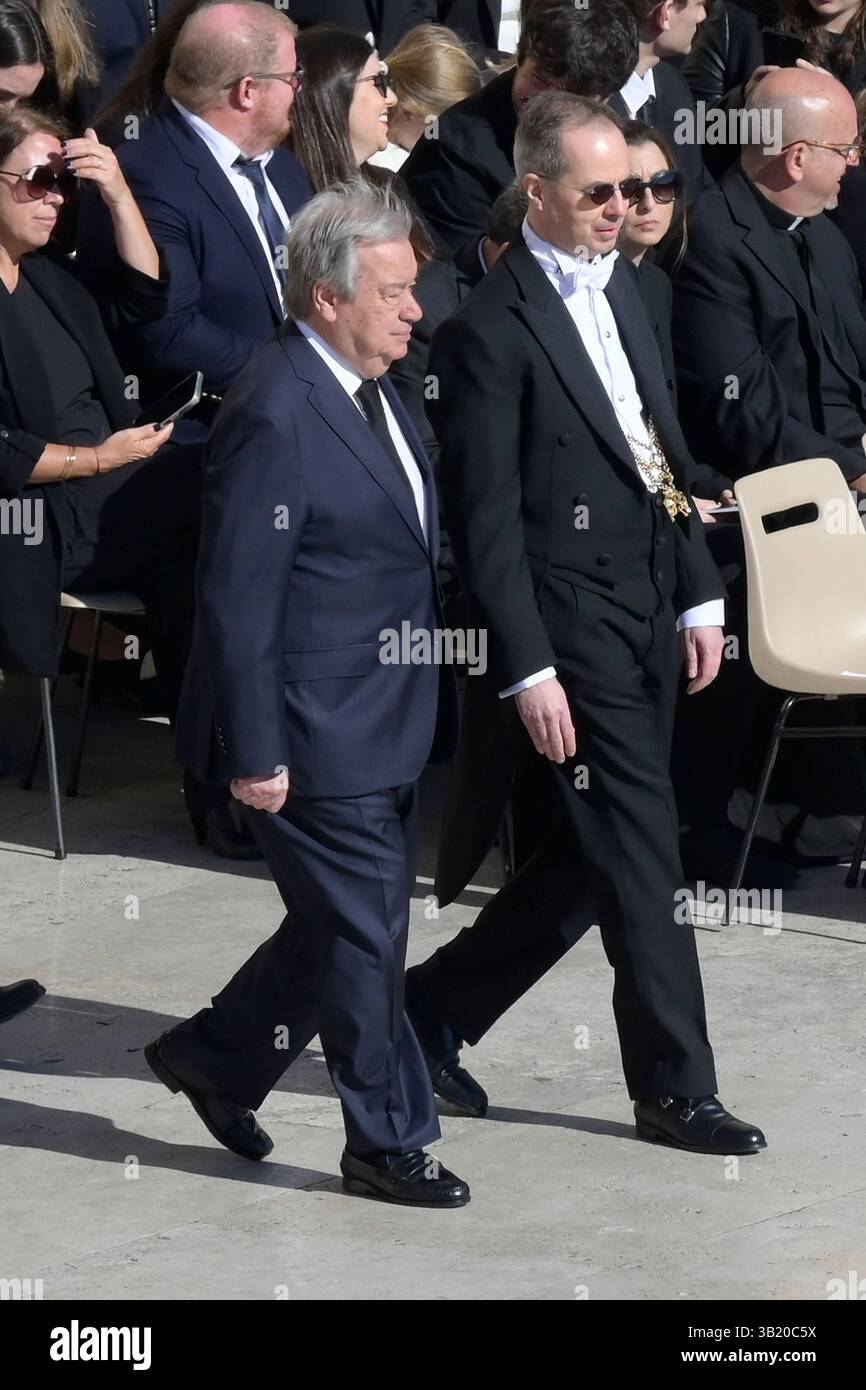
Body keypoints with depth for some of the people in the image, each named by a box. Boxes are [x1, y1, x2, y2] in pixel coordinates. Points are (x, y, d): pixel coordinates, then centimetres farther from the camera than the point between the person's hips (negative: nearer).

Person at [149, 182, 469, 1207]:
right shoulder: (276, 419, -23)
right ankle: (388, 1142, 15)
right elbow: (237, 601, -22)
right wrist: (253, 755, -20)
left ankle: (216, 1057, 35)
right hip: (318, 737, -10)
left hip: (383, 722, 10)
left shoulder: (368, 385, 8)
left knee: (342, 925, 18)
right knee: (365, 935, 1)